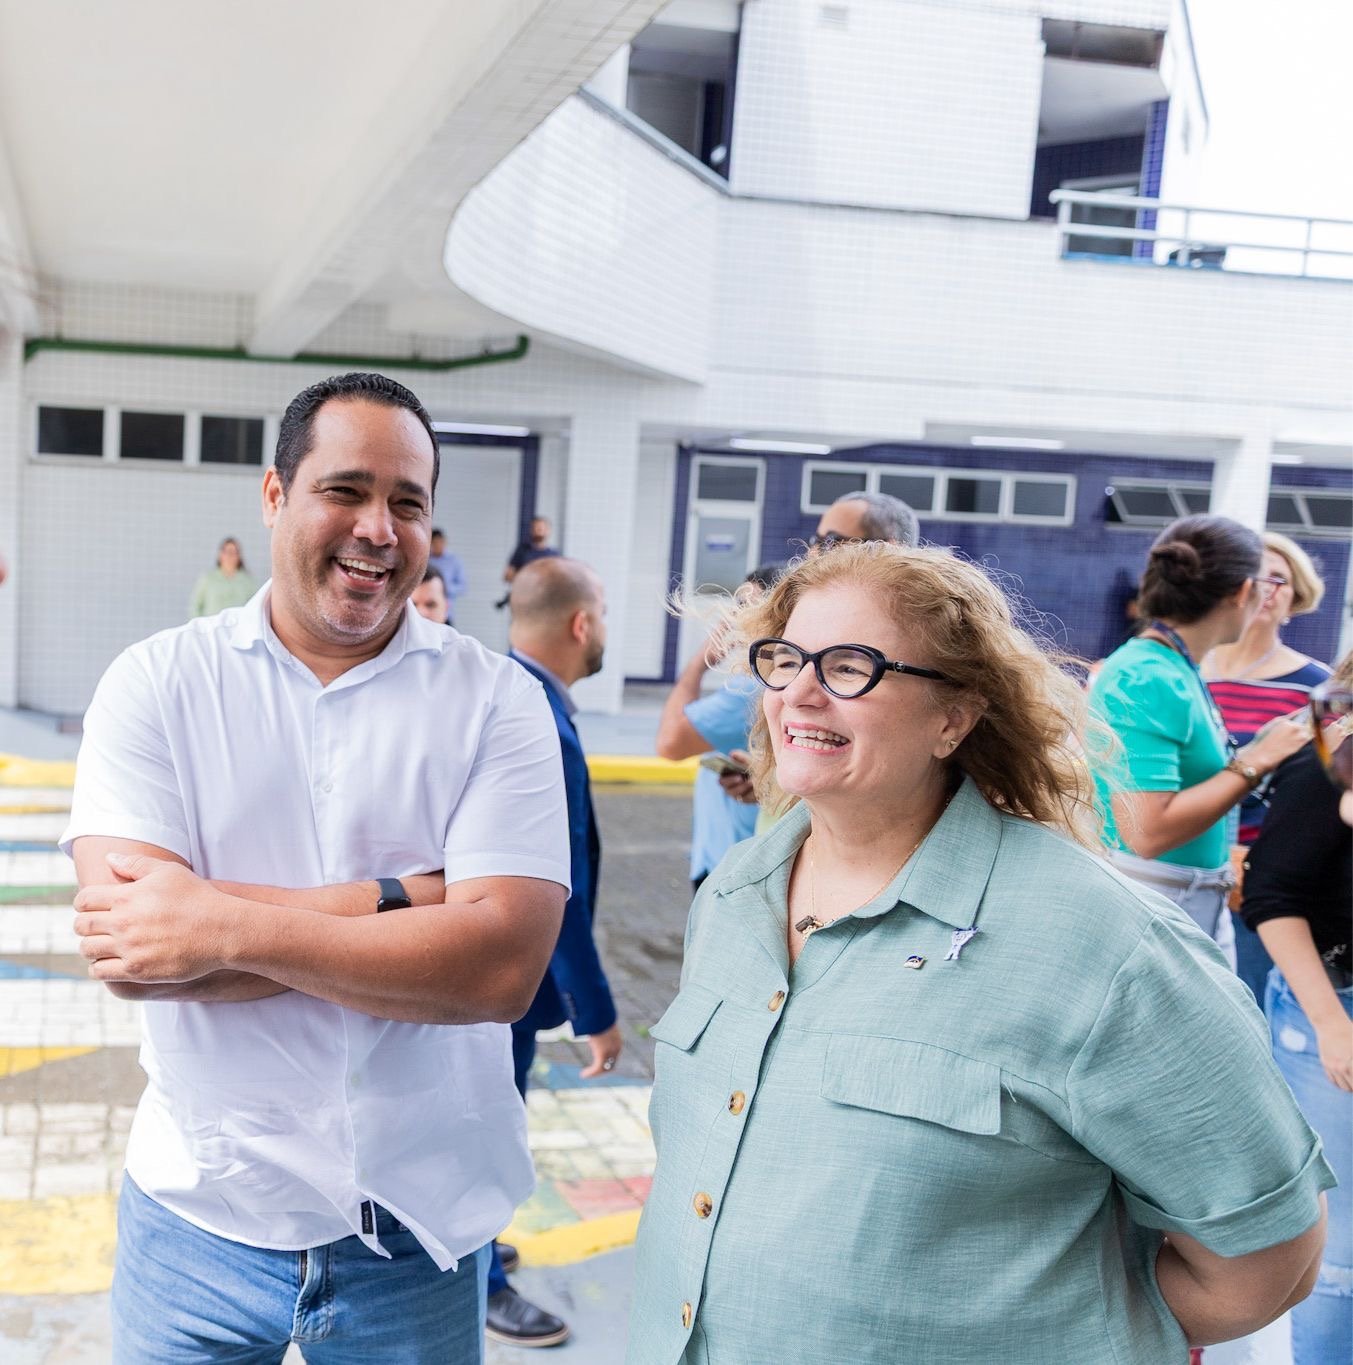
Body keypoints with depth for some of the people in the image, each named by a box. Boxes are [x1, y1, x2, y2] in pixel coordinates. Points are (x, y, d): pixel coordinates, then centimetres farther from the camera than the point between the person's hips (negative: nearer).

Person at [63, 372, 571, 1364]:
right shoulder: (158, 683, -6)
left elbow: (505, 966, -18)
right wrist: (408, 900, -20)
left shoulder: (497, 701, -7)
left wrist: (228, 927, -21)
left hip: (417, 1229, 0)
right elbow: (129, 955, -17)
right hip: (201, 1212, 1)